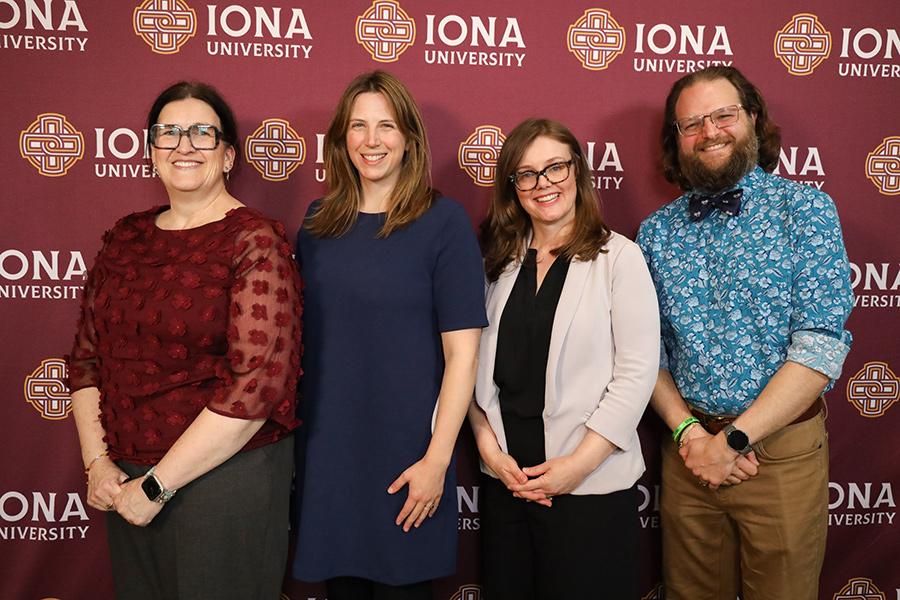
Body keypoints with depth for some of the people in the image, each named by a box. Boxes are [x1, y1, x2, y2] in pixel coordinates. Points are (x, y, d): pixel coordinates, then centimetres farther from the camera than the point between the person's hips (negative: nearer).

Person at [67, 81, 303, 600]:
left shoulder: (255, 241, -12)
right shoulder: (126, 237, 6)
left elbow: (259, 382, -19)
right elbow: (87, 356, 10)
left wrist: (158, 484, -16)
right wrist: (97, 462, -2)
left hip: (225, 474, -5)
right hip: (125, 479, 6)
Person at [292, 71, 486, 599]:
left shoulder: (443, 221, -8)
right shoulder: (319, 222, 5)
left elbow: (462, 352, -10)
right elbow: (301, 335, 12)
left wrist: (437, 460, -13)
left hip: (406, 455, -3)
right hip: (326, 451, 4)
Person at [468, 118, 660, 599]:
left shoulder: (618, 257, -6)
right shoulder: (499, 261, 8)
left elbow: (637, 373, -10)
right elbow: (478, 366, 8)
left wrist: (579, 463, -14)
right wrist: (489, 448, -4)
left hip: (591, 487, -4)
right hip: (505, 479, 4)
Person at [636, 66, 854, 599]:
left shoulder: (805, 209, -6)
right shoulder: (658, 231, 4)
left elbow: (821, 347, -14)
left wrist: (734, 440, -16)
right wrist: (689, 433, -12)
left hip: (782, 450, -3)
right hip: (688, 448, 3)